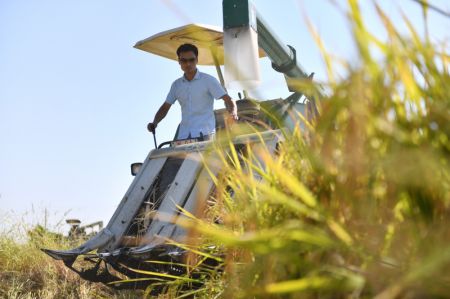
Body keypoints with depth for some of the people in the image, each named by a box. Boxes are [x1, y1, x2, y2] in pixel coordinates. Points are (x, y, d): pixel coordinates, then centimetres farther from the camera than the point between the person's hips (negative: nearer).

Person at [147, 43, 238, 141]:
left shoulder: (208, 80, 1)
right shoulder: (176, 85, 15)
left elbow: (227, 99, -5)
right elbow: (165, 107, 22)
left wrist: (233, 113, -26)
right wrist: (154, 123, 4)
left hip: (204, 135, -4)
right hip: (183, 137, 4)